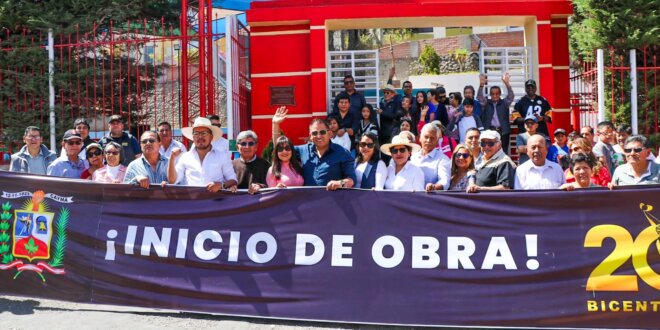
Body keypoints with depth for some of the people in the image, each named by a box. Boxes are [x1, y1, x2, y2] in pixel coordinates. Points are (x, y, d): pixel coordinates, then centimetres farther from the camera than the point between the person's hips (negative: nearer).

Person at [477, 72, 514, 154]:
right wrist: (481, 85, -26)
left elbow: (511, 96, -7)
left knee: (503, 152, -1)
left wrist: (507, 84, -25)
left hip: (503, 131, 0)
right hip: (489, 131, 0)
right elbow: (479, 97, -6)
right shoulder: (486, 103, 10)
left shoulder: (504, 103, 9)